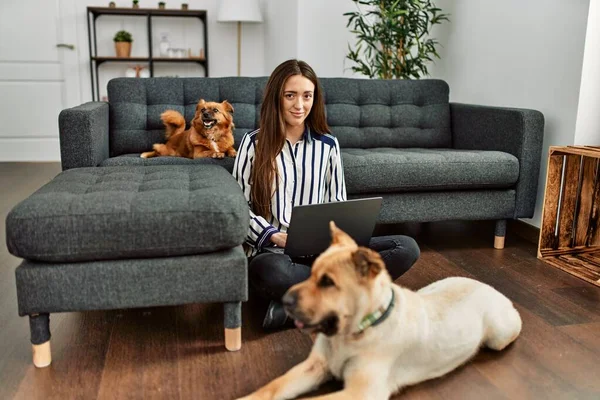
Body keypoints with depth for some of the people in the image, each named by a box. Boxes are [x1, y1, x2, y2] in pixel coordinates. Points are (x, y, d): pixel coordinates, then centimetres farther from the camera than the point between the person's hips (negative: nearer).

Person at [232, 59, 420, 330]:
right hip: (271, 251, -4)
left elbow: (337, 202, 15)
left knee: (406, 248, -18)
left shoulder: (327, 145, 11)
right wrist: (276, 236, -15)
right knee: (273, 273, -43)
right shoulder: (254, 143, 3)